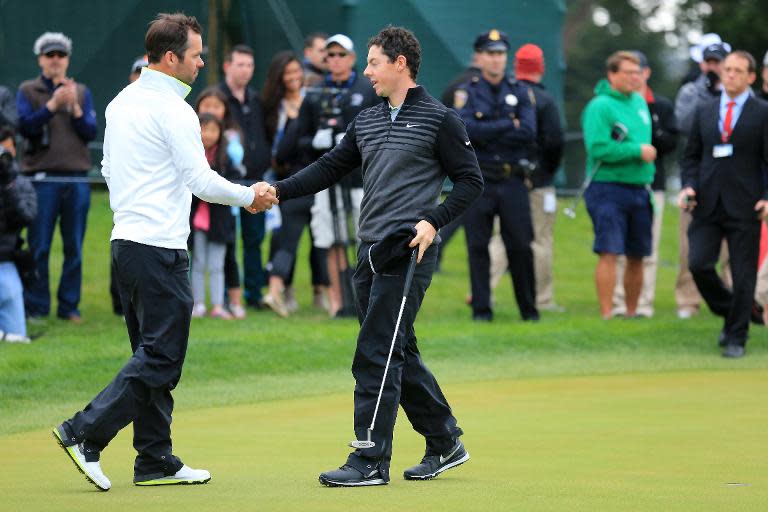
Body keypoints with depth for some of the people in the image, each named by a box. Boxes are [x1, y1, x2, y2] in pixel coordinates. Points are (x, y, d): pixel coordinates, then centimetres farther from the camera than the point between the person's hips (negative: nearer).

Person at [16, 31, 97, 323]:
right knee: (39, 247, -2)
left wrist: (75, 108, -8)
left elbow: (91, 132, 7)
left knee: (74, 247, 3)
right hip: (42, 177, -2)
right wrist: (53, 104, -14)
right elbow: (24, 126, -7)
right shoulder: (28, 91, 7)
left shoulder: (82, 92, 14)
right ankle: (36, 307, 3)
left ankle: (69, 306, 10)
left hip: (77, 178, 2)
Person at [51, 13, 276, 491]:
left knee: (152, 354, 12)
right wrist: (250, 196, 0)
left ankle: (156, 461, 13)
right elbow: (201, 181, -14)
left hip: (126, 240, 10)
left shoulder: (121, 102, 14)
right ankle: (85, 434, -12)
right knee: (160, 358, -6)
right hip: (160, 248, -10)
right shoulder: (171, 108, -13)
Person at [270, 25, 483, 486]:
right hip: (371, 251, 8)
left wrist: (433, 221, -15)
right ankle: (446, 443, 23)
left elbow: (470, 180, -3)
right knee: (400, 355, 11)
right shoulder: (366, 122, 17)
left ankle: (371, 462, -10)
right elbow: (330, 168, 17)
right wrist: (278, 191, 4)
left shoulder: (439, 119, -4)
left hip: (409, 253, -8)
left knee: (375, 355, -12)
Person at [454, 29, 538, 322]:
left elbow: (529, 134, -6)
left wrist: (487, 134, -11)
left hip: (512, 180, 1)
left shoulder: (520, 93, 8)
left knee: (520, 246, 2)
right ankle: (481, 308, 5)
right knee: (478, 247, -1)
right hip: (477, 180, -1)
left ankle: (528, 308, 12)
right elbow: (466, 130, -14)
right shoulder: (466, 93, 3)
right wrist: (509, 125, -10)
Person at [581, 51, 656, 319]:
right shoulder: (600, 106, -10)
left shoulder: (640, 102, 14)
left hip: (639, 189, 7)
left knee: (637, 256, 10)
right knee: (609, 253, -11)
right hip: (609, 188, -7)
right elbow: (598, 148, -20)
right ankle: (606, 315, -10)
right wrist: (638, 151, -16)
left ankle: (631, 313, 20)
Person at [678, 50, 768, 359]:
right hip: (708, 205, 3)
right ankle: (730, 313, 17)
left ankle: (736, 339, 10)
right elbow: (692, 155, 16)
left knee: (743, 275, -1)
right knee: (698, 264, -8)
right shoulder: (704, 111, 12)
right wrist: (689, 186, -1)